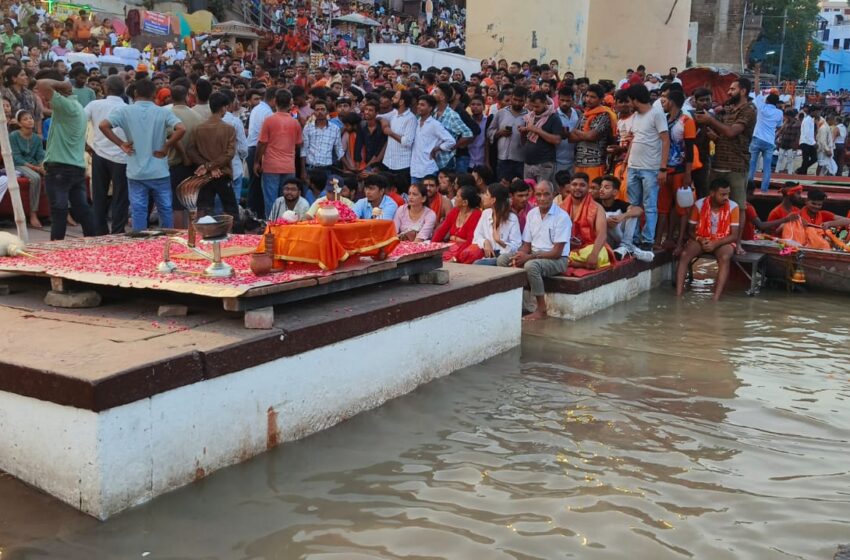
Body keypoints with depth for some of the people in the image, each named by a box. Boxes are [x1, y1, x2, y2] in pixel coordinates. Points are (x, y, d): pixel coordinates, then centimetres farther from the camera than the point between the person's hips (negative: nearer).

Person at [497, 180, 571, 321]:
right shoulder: (532, 214, 6)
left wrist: (530, 256, -24)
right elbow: (526, 244, 9)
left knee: (531, 265, -36)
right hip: (534, 256, 6)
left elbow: (557, 252, -17)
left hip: (557, 260, -6)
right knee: (502, 259, -13)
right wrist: (520, 255, -15)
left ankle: (541, 310, -22)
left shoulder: (562, 217, -13)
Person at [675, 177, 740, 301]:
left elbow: (734, 235, -11)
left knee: (725, 258, -36)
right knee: (684, 255, -28)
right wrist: (700, 240, -19)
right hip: (702, 239, 1)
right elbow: (690, 230, 1)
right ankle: (678, 294, -32)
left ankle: (716, 298, -42)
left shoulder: (733, 207, -11)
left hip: (723, 241, -1)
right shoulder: (699, 205, -9)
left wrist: (715, 243, -25)